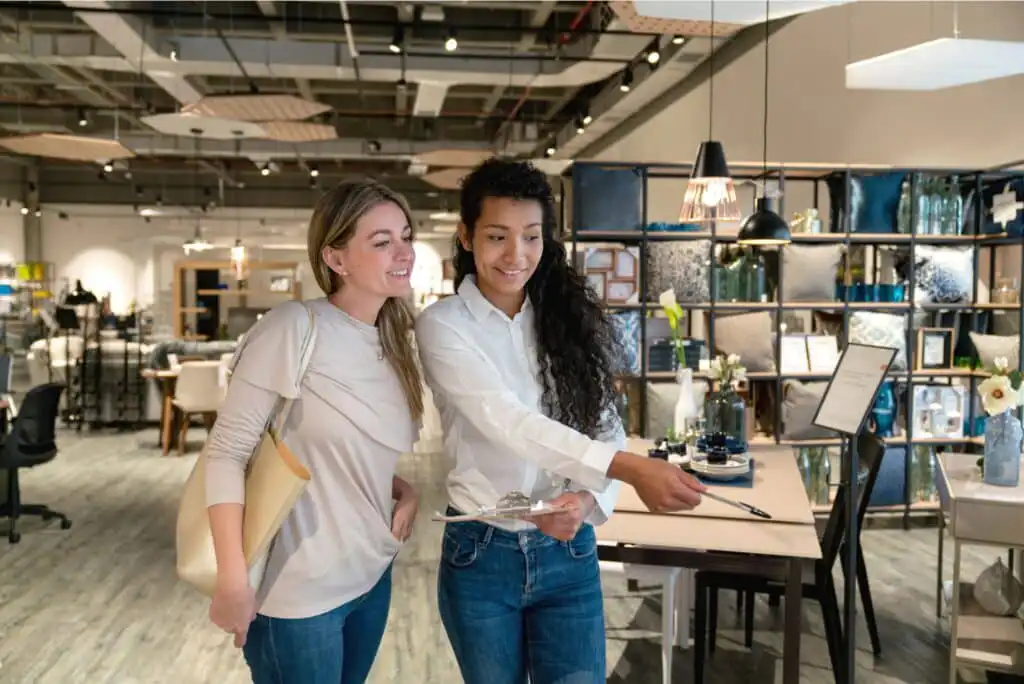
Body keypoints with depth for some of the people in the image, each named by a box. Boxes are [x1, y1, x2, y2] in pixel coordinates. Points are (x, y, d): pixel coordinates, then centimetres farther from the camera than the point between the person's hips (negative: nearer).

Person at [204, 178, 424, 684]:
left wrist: (407, 491, -4)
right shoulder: (295, 329, -18)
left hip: (372, 578, 7)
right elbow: (226, 451, -17)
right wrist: (233, 582, -20)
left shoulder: (393, 344, 4)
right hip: (297, 591, -7)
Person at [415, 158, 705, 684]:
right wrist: (633, 469, -34)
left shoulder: (572, 317, 3)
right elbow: (506, 421, -23)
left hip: (569, 555, 2)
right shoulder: (443, 325, -9)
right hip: (480, 556, -2)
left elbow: (605, 429, 2)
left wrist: (586, 500, -20)